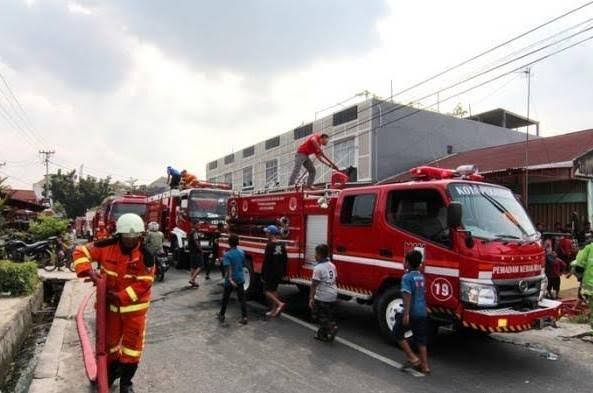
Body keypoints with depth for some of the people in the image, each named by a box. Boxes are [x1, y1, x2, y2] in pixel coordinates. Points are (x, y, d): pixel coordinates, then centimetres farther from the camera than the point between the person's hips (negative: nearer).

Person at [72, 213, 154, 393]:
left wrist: (121, 296, -23)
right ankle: (112, 371, 45)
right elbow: (81, 252, -8)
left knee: (132, 343, 5)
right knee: (109, 339, 19)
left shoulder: (145, 254, -21)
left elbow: (144, 283, -20)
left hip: (134, 305, -2)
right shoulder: (107, 246, -15)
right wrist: (89, 272, -24)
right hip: (110, 302, 3)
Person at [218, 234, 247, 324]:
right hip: (240, 279, 4)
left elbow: (228, 268, -27)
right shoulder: (241, 252, 0)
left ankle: (222, 316, 28)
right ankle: (244, 317, 3)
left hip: (230, 280, -3)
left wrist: (230, 279, -33)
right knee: (242, 298, 7)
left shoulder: (227, 255, -16)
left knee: (225, 298, 14)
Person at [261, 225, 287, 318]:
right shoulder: (281, 245, 5)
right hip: (279, 272, 7)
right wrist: (283, 272, 17)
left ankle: (280, 303, -12)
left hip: (270, 272, -7)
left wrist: (263, 274, -10)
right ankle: (274, 310, 20)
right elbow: (285, 260, 10)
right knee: (274, 290, 16)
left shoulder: (270, 245, -17)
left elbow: (266, 261, -17)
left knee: (266, 290, 3)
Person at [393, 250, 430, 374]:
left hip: (412, 312, -7)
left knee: (398, 333, 11)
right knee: (421, 339, 14)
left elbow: (408, 296, -22)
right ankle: (425, 365, 17)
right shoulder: (421, 277, 9)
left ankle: (413, 358, 5)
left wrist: (406, 314, -23)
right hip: (423, 312, 7)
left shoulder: (407, 277, -14)